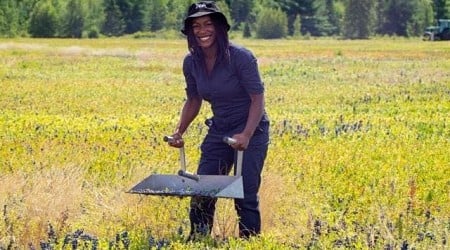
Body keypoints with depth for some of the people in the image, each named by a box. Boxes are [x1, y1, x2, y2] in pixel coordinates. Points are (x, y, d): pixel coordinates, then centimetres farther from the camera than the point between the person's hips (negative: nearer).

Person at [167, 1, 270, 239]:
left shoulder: (240, 57, -21)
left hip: (251, 131, -6)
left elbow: (257, 98, -20)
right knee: (201, 191, 3)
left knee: (245, 196, -10)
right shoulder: (191, 62, -4)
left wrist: (246, 135, -31)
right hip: (218, 131, 6)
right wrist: (179, 132, 0)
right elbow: (193, 100, 10)